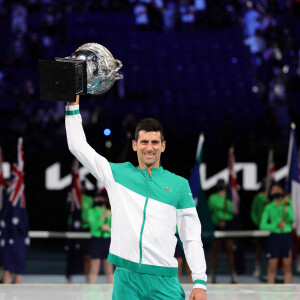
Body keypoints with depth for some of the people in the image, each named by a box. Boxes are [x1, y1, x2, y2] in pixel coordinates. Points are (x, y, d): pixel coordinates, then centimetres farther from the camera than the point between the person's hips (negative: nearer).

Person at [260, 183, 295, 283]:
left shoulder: (288, 203, 6)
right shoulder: (269, 207, 5)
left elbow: (291, 218, -8)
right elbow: (262, 225, 0)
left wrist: (287, 205, -18)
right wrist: (276, 225, -14)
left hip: (287, 236, 1)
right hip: (274, 237, -1)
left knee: (287, 265, 2)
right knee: (272, 265, -1)